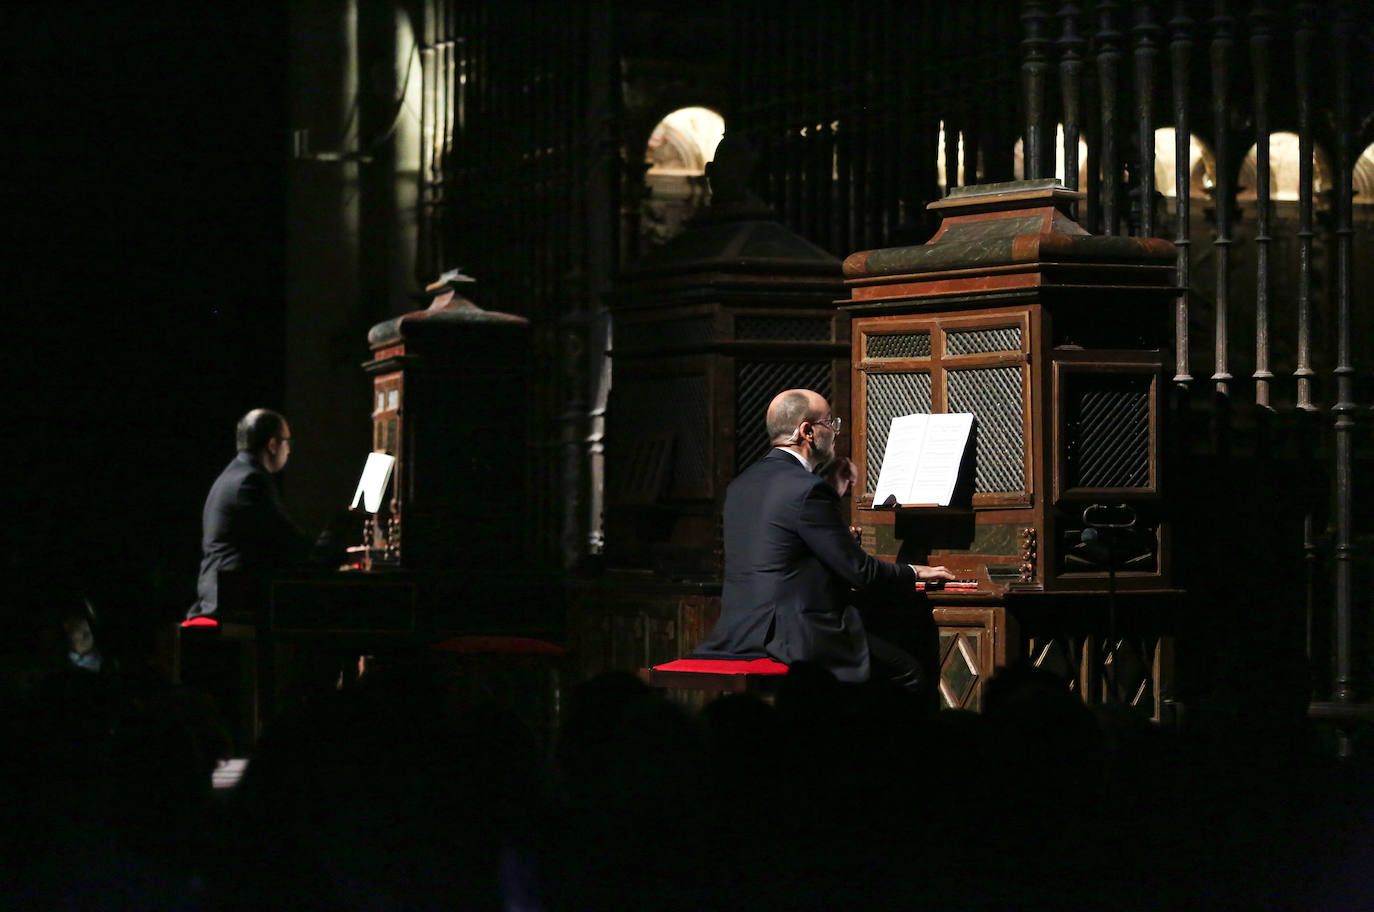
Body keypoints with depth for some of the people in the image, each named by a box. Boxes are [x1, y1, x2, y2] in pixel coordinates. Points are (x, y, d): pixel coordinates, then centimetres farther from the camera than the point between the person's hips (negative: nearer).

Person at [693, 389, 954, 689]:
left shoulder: (742, 485, 12)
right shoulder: (806, 489, -15)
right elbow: (859, 571, -11)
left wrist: (833, 493, 23)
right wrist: (914, 573, 7)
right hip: (794, 639, -10)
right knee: (908, 673, -1)